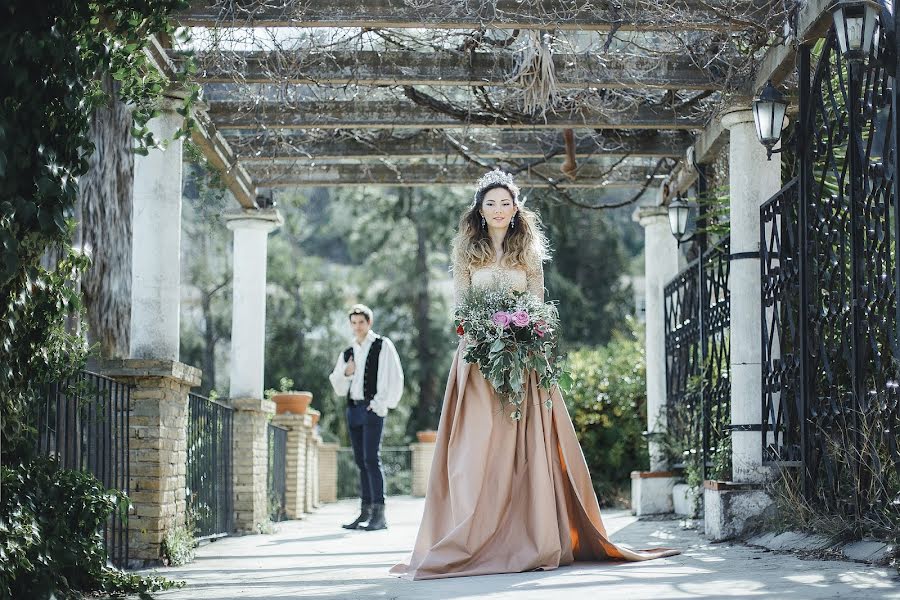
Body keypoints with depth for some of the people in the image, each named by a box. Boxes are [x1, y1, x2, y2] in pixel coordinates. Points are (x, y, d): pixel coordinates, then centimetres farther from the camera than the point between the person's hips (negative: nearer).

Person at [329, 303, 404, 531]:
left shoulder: (383, 346, 1)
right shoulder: (347, 353, 17)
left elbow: (395, 378, -4)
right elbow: (338, 388, 20)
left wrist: (381, 404, -10)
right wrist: (346, 373, 0)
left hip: (372, 408, -6)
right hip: (353, 408, 6)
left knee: (371, 459, -14)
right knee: (360, 461, 7)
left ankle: (379, 515, -16)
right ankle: (365, 512, 11)